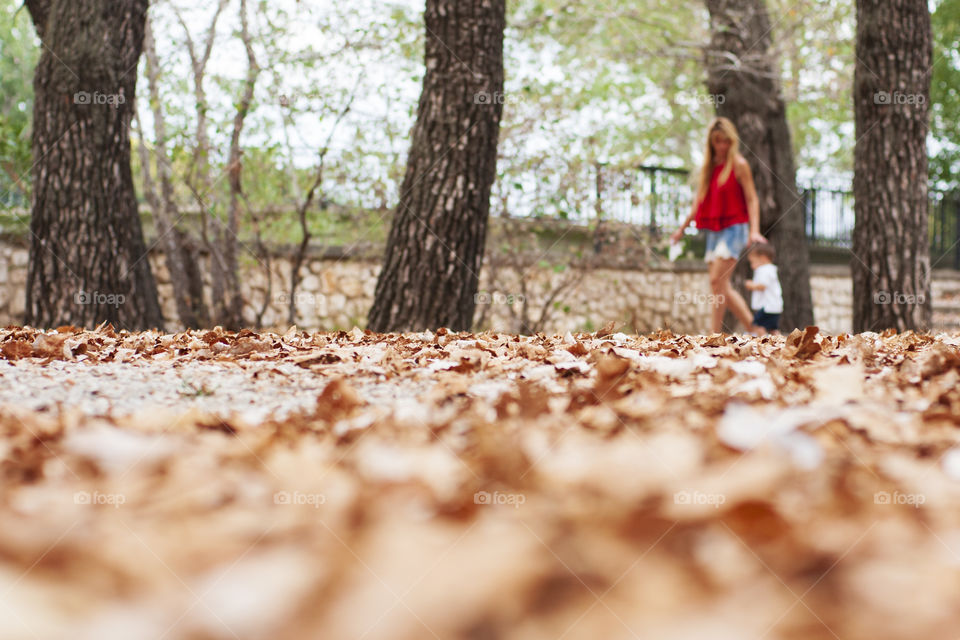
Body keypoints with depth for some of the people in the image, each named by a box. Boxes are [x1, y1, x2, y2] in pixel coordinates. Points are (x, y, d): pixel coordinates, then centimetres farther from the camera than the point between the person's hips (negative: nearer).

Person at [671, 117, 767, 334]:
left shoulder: (739, 165, -2)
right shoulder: (707, 167, 15)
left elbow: (752, 199, -6)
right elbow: (699, 201, 21)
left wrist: (754, 230, -17)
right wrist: (682, 228, 21)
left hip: (733, 228, -7)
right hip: (713, 231, 7)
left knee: (717, 281, -17)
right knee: (723, 288, 3)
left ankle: (715, 335, -16)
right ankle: (753, 329, 10)